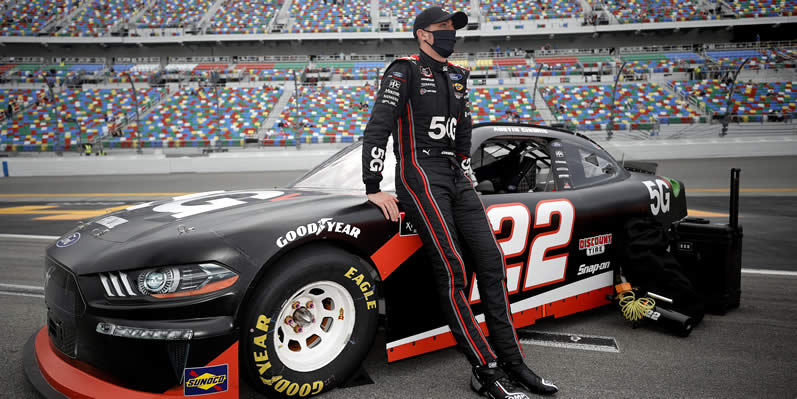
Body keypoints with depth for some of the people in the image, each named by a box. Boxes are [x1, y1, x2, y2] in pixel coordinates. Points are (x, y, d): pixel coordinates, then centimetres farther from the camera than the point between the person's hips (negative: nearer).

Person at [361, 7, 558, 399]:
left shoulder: (457, 76, 21)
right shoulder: (405, 71, -1)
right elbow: (377, 128, -9)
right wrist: (373, 188, -13)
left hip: (455, 176, 8)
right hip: (420, 173, -7)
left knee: (491, 260, -1)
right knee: (451, 270, -16)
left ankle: (511, 361, 6)